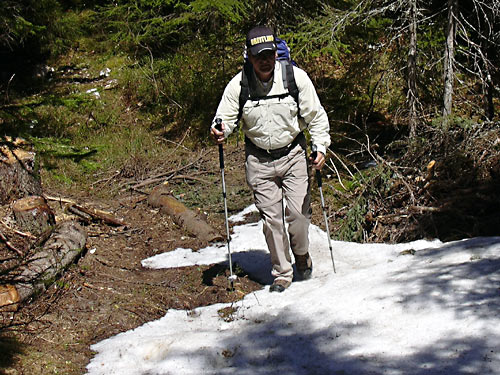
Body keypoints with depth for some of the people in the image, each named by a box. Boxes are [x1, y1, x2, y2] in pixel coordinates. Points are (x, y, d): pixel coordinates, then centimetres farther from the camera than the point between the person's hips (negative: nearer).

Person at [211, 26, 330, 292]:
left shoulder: (295, 77, -11)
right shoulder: (238, 84, -11)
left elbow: (315, 115, -3)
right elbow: (226, 117, -2)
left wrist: (320, 146, -14)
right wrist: (219, 131, -25)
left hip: (293, 153, 0)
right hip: (259, 158, 1)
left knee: (298, 213, -4)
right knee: (271, 218, 1)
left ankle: (302, 255, 27)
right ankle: (282, 273, 17)